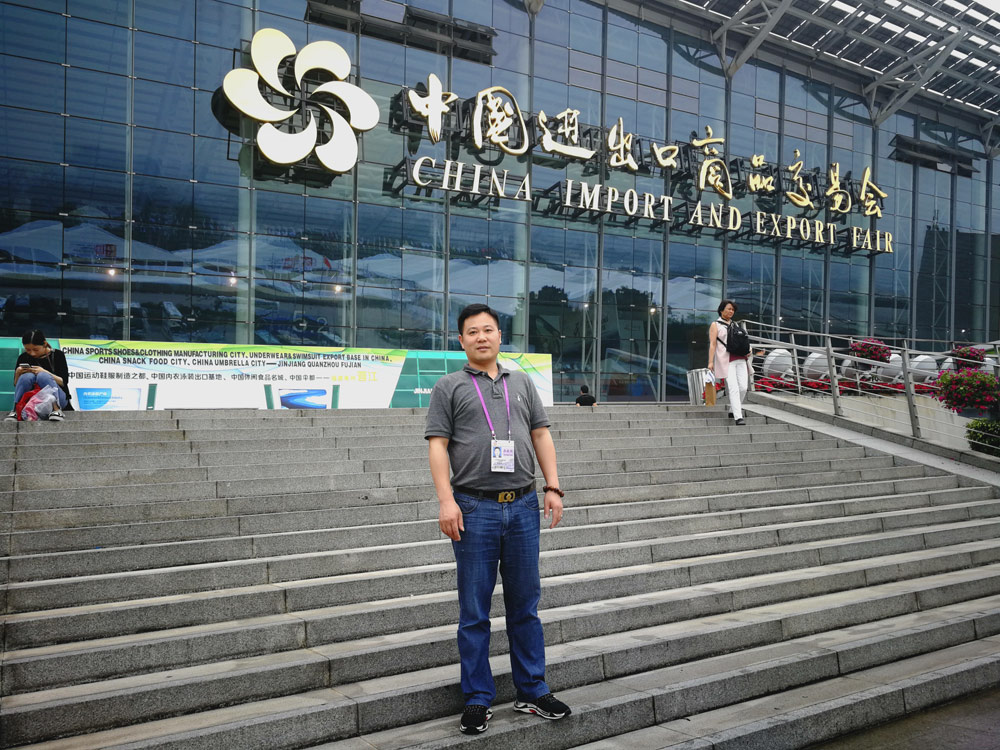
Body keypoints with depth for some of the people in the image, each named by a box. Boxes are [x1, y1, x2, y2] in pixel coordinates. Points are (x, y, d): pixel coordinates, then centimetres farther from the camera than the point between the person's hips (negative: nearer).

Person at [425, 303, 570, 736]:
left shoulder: (522, 383, 15)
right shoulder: (449, 387, 3)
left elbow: (541, 435, 14)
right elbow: (437, 444, -4)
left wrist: (553, 487, 4)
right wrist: (446, 500, -14)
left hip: (523, 506, 3)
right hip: (474, 509, -3)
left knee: (525, 605, 11)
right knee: (474, 610, 4)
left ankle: (532, 691, 24)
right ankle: (478, 699, 17)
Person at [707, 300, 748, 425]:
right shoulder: (715, 325, 7)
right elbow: (712, 344, -2)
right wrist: (710, 362, -11)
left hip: (740, 359, 5)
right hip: (726, 360, -5)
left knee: (743, 387, -4)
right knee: (733, 388, -15)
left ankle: (733, 411, 16)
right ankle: (738, 417, -18)